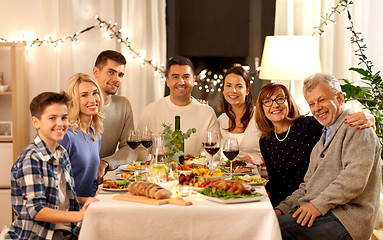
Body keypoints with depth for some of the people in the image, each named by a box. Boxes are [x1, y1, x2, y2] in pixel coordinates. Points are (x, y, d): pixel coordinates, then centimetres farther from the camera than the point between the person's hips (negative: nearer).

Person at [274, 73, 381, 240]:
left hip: (346, 219, -8)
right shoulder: (323, 139, 27)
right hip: (316, 213, 8)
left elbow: (355, 177, -18)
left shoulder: (356, 127, -3)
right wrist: (283, 208, 7)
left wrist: (319, 204, -20)